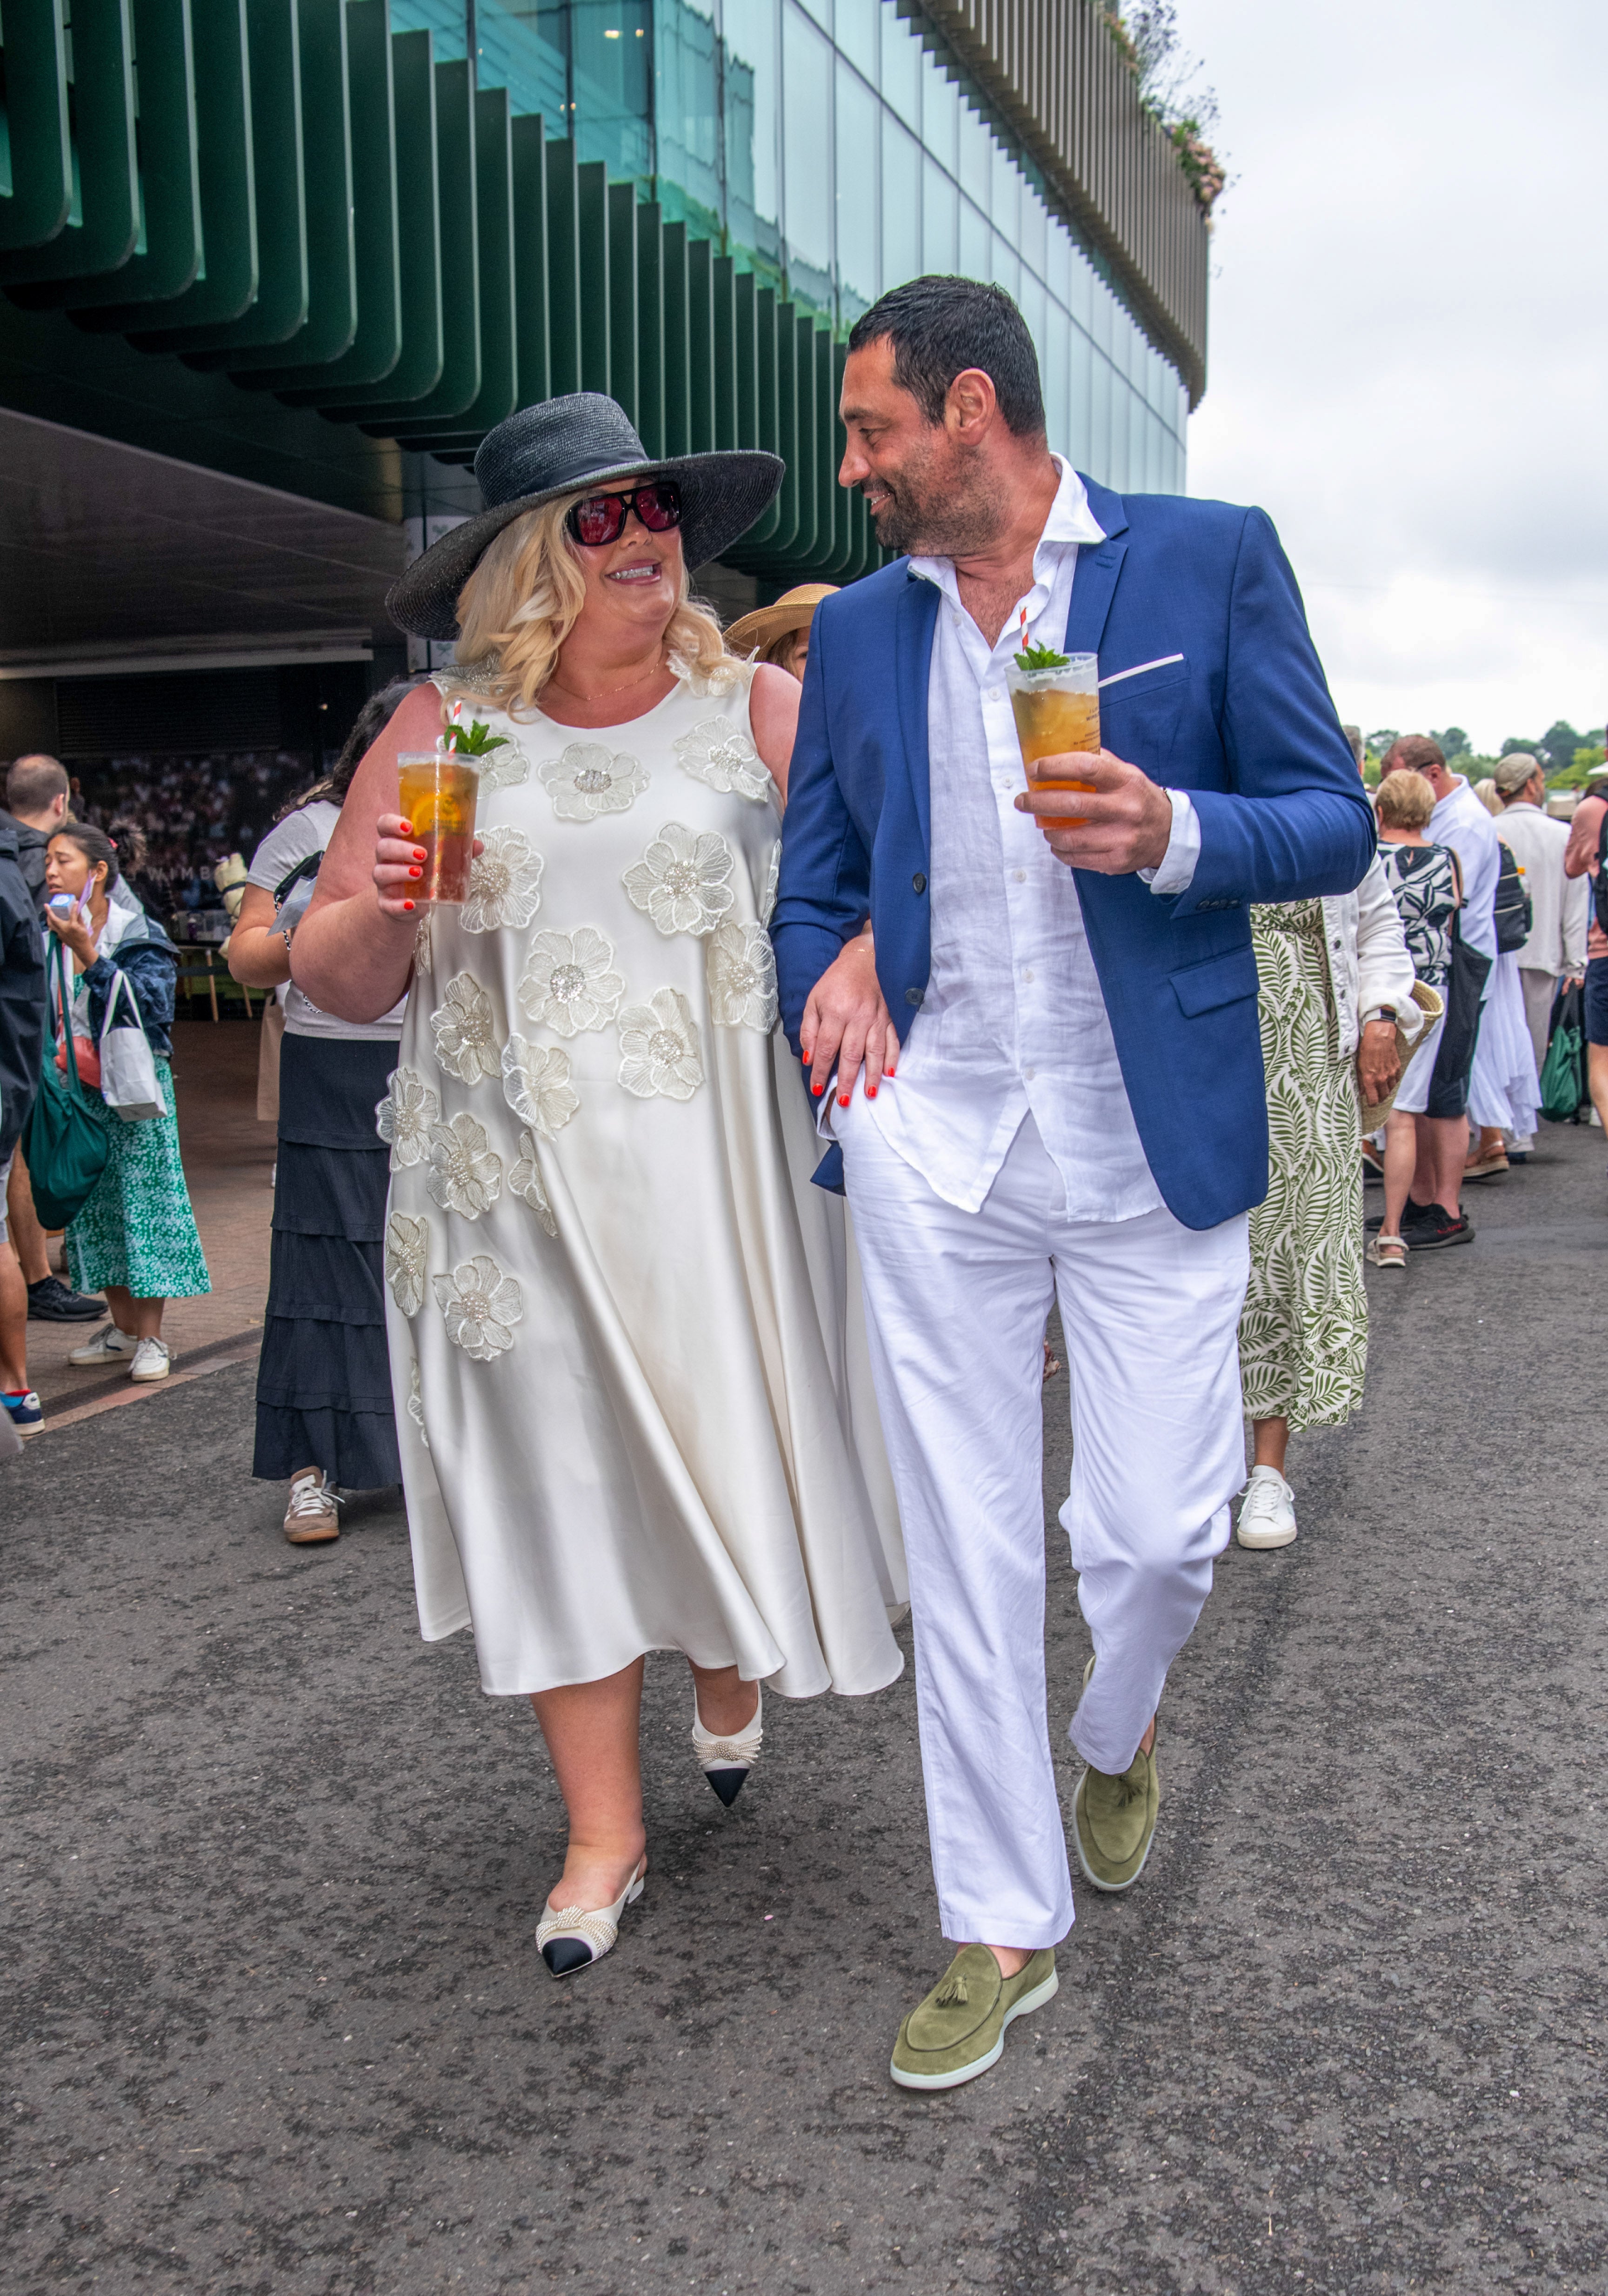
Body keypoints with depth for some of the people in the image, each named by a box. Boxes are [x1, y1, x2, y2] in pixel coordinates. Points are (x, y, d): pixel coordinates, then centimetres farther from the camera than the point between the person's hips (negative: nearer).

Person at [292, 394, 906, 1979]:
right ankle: (604, 1833, 22)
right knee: (561, 1475, 6)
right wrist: (376, 909, -17)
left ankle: (728, 1683, 41)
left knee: (731, 1439, 6)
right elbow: (336, 980, 5)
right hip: (516, 1181, 1)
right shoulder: (442, 734, 4)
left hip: (711, 1171, 0)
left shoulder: (757, 709, 2)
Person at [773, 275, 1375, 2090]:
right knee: (964, 1549, 6)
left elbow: (1333, 827, 0)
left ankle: (1116, 1738, 40)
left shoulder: (1211, 559, 1)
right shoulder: (855, 631, 12)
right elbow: (813, 883, 17)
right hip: (931, 1143, 3)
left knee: (1158, 1533, 3)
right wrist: (831, 978, -5)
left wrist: (1172, 833, -20)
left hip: (1153, 1142, -2)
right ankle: (1004, 1928, 24)